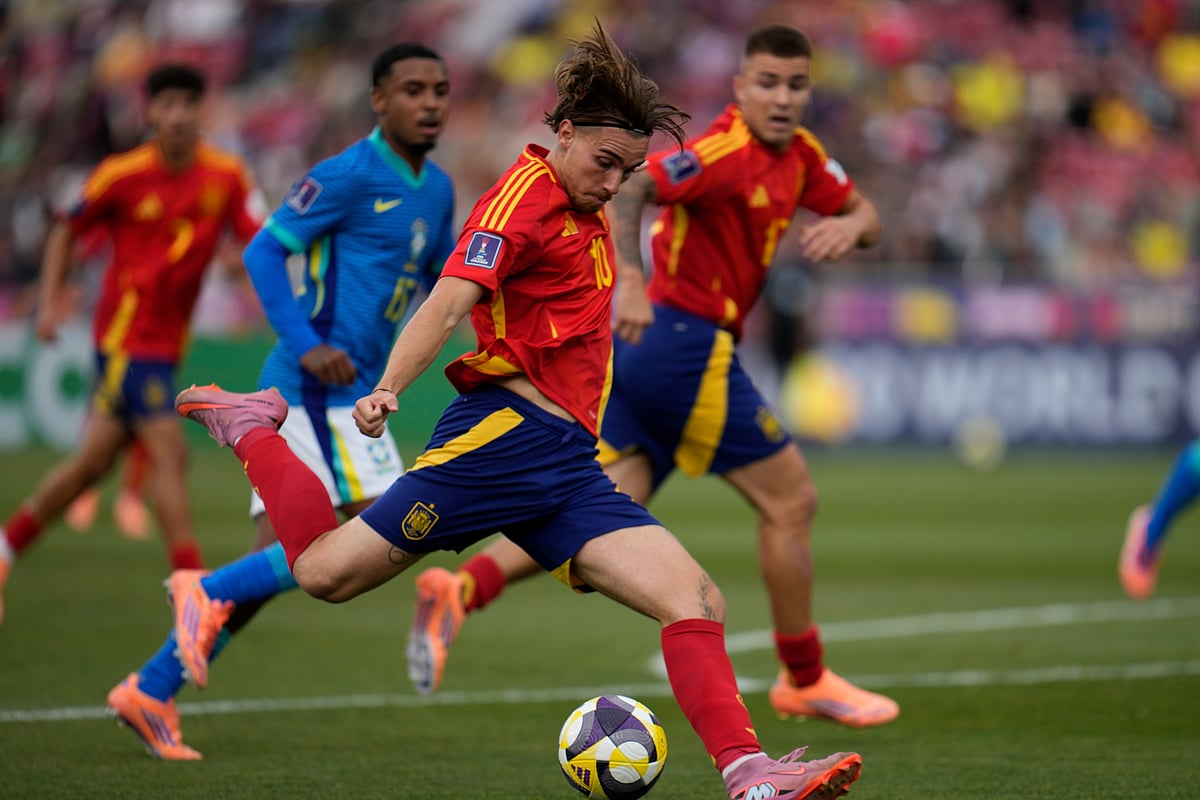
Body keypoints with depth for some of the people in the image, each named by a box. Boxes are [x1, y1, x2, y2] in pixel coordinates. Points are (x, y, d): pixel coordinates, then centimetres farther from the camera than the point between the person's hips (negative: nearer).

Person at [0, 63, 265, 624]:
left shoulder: (226, 176, -1)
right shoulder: (122, 175, -9)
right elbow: (66, 231, 5)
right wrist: (50, 301, -2)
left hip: (167, 338, 5)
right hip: (126, 331, -5)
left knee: (95, 459, 11)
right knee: (170, 453, -13)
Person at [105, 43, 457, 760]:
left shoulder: (437, 190, 15)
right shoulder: (351, 174, -11)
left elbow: (442, 283, 27)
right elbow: (265, 250, -12)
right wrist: (307, 345, -22)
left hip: (343, 396, 9)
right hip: (321, 387, -9)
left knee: (279, 561, 7)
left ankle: (151, 692, 12)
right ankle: (210, 590, -9)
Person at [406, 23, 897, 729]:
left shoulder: (799, 154, 13)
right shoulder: (727, 150, -15)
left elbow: (866, 215, 22)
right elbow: (628, 185, -28)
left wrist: (851, 225, -2)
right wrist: (631, 280, -41)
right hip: (689, 345, -9)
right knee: (791, 501, 1)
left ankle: (463, 589, -15)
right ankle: (806, 681, 13)